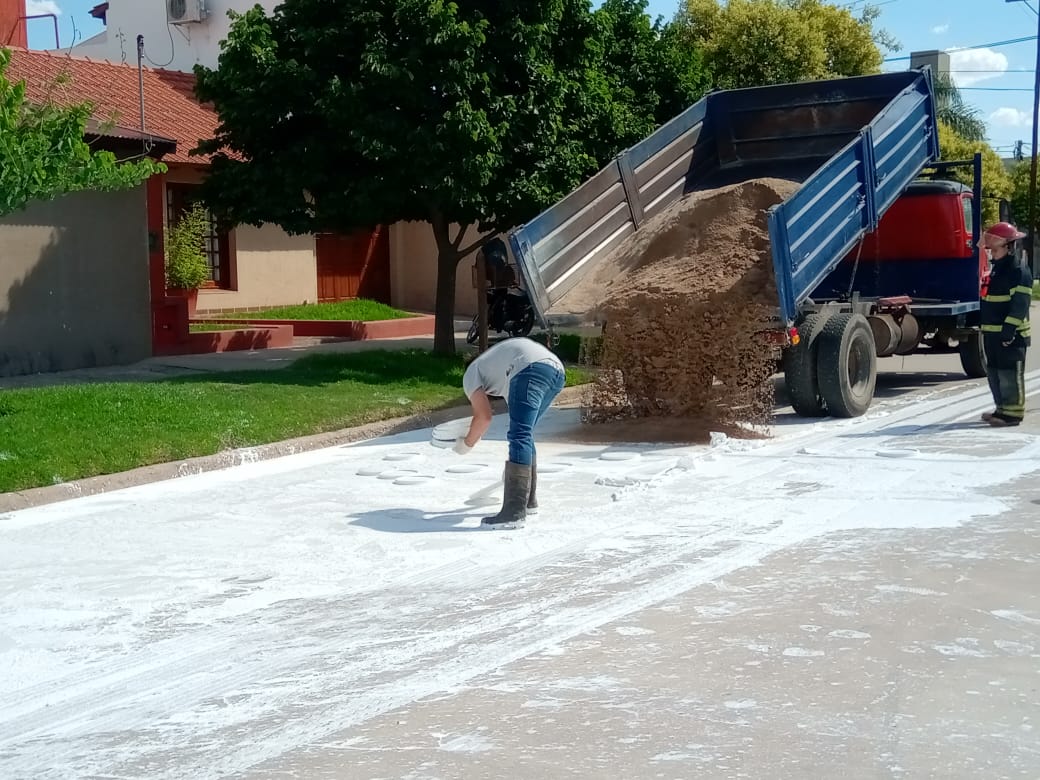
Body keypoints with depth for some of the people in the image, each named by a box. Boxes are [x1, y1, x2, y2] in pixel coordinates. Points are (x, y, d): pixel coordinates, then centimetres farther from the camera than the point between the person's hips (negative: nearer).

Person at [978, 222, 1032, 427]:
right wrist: (985, 328, 22)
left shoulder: (1019, 271, -12)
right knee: (994, 371, 13)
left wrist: (1009, 330, -23)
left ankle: (1013, 412, -6)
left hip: (1011, 335, -9)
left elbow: (1020, 305, -18)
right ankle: (1002, 408, 21)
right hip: (992, 333, 10)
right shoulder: (996, 270, 18)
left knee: (1010, 373, -8)